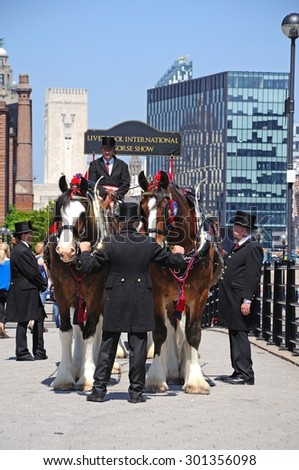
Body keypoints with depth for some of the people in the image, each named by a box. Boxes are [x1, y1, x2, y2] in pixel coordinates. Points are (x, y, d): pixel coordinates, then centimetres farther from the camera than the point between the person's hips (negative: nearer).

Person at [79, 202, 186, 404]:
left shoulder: (110, 243, -7)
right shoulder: (149, 244, -3)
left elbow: (90, 267, -4)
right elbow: (174, 262, 4)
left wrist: (85, 251, 16)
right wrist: (179, 254, 27)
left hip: (115, 303, 0)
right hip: (141, 303, 0)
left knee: (107, 346, 7)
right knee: (138, 347, 6)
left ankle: (99, 389, 7)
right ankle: (136, 391, 7)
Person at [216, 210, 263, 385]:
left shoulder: (253, 247, -11)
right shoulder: (237, 247, 19)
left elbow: (253, 277, -18)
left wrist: (247, 300, -21)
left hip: (240, 301, -10)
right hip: (231, 302, 10)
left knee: (240, 335, -9)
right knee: (235, 336, 12)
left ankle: (246, 375, -6)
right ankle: (238, 371, 17)